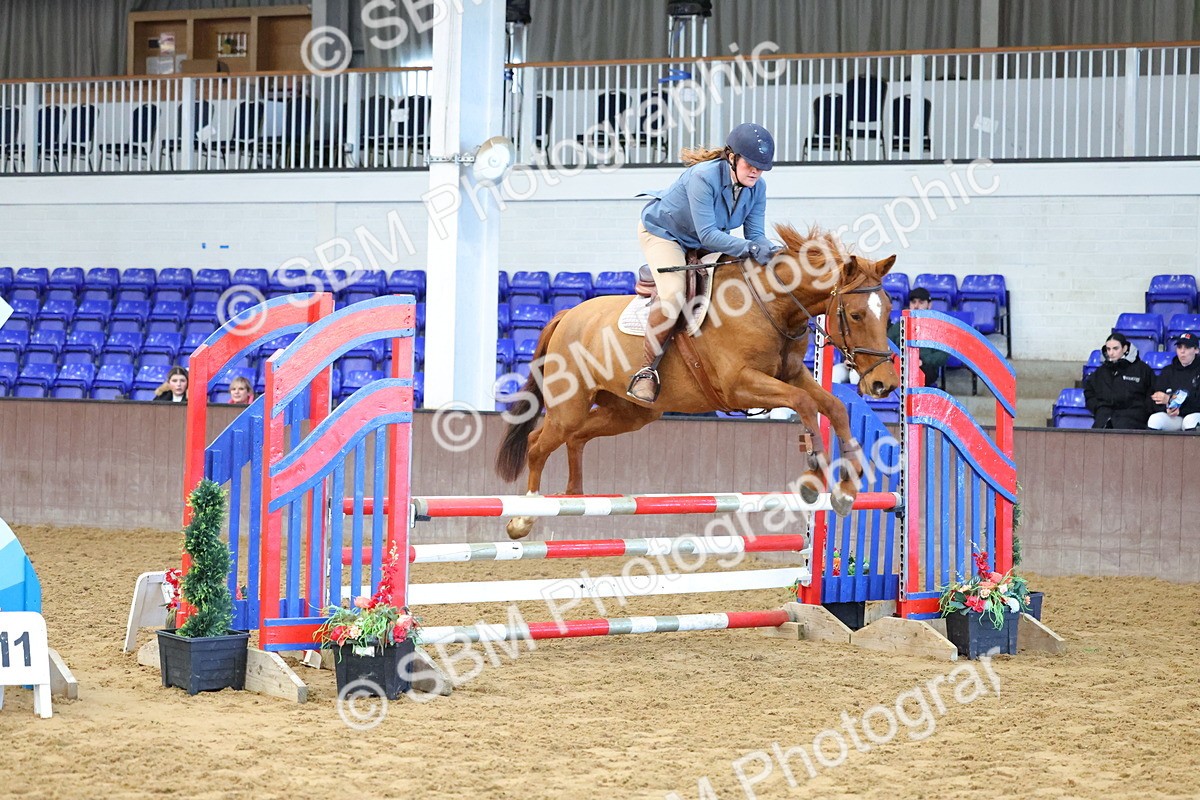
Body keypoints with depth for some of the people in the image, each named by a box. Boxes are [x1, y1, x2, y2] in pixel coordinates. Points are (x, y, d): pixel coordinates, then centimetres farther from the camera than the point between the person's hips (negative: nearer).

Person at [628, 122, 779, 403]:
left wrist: (768, 249, -36)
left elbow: (755, 233, -13)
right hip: (662, 233, -8)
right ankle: (647, 370, -17)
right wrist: (750, 248, -47)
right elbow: (707, 234, -38)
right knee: (673, 296, -30)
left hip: (701, 245, 8)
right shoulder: (703, 177, -34)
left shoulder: (757, 187, -13)